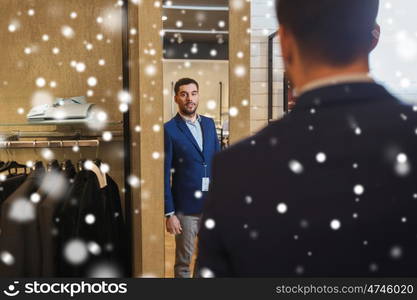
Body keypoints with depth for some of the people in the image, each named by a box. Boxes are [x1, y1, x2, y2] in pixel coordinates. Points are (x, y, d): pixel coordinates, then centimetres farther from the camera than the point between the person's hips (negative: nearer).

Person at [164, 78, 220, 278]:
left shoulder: (209, 123, 8)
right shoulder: (169, 130, -8)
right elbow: (164, 174, -9)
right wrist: (169, 213, -11)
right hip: (185, 207, -5)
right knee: (183, 263, 9)